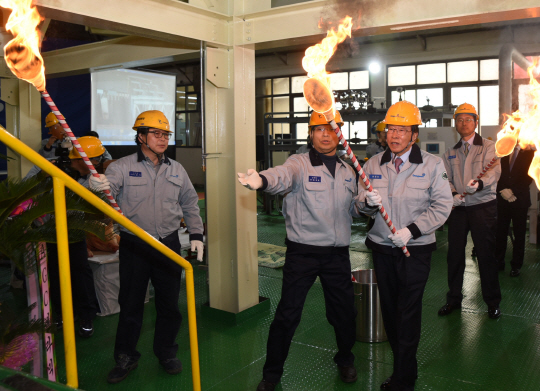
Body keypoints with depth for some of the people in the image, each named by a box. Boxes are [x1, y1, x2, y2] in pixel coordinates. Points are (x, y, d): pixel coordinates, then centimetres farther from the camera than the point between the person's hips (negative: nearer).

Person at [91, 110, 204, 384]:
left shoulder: (176, 169, 10)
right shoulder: (123, 167, -3)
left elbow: (190, 204, 17)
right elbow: (108, 184, -21)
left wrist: (196, 234, 10)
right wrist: (97, 184, -45)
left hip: (169, 245, 3)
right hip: (134, 246, -3)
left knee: (169, 303, 10)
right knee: (130, 304, 7)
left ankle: (167, 353, 30)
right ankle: (125, 358, 25)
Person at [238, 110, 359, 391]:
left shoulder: (347, 171, 10)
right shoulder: (299, 164, -7)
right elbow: (282, 176, -31)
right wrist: (261, 180, -53)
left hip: (337, 252, 4)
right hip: (302, 251, -4)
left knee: (344, 310, 14)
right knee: (288, 313, 1)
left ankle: (345, 360, 43)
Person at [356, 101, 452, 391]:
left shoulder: (432, 165, -4)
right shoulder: (373, 164, 6)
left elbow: (442, 205, -6)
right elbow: (361, 204, 9)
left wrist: (411, 230, -17)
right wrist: (368, 201, -16)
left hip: (415, 249, -4)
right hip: (382, 247, 4)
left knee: (408, 312, -2)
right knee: (389, 309, 11)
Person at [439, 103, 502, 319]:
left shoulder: (489, 147, -1)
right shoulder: (450, 153, 12)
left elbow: (493, 172, -16)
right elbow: (446, 179, 6)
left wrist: (479, 183, -37)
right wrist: (453, 194, -14)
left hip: (483, 206, -3)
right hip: (458, 207, 4)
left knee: (486, 253, 0)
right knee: (454, 253, 6)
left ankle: (492, 302, 16)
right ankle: (453, 299, 21)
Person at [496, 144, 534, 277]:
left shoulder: (529, 152, 0)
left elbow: (529, 176, -5)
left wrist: (513, 192, -11)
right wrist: (502, 190, -7)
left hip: (520, 199, -2)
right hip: (503, 198, 3)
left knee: (519, 233, 4)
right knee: (500, 231, 3)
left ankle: (516, 265, 13)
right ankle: (498, 262, 12)